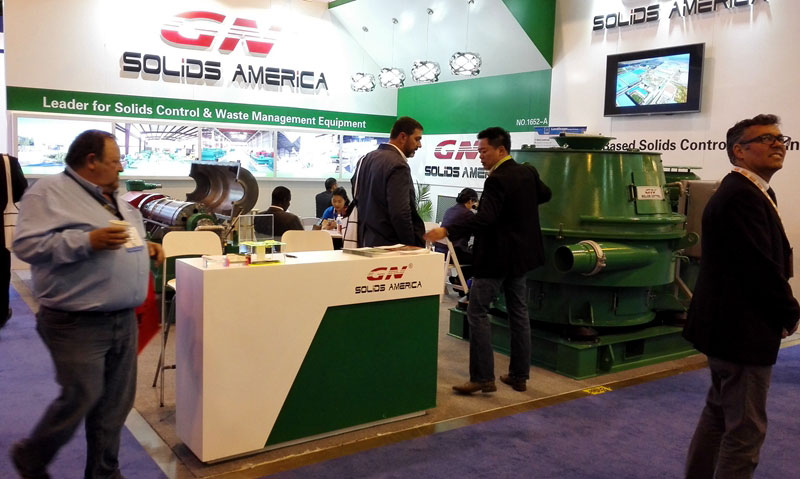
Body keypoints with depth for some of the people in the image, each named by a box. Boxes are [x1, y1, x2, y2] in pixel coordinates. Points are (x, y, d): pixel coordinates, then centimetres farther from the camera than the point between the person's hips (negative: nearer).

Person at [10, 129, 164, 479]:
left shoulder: (114, 199, 17)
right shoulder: (48, 192, -9)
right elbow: (27, 244, -18)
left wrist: (143, 247, 8)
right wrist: (88, 240, -25)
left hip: (124, 319, 8)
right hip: (77, 322, -8)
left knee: (115, 403, 11)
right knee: (81, 399, -3)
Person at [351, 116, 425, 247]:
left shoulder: (366, 159, 11)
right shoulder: (398, 165, -17)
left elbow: (357, 200, 16)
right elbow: (400, 214, -22)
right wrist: (412, 248, -12)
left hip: (365, 242, 9)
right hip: (389, 245, -9)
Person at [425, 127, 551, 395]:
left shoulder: (497, 179, -20)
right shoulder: (528, 172, 7)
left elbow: (485, 218, -31)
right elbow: (545, 194, 24)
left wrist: (447, 231, -37)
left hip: (496, 256, -9)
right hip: (520, 253, 9)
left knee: (477, 312, -3)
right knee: (519, 313, 12)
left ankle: (482, 377, -3)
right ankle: (519, 375, 19)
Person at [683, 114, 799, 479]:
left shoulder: (752, 192, 14)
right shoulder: (741, 196, -20)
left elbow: (768, 261, 12)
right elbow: (761, 266, -23)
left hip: (730, 325, 11)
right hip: (742, 331, -11)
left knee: (718, 415, 20)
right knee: (746, 430, -1)